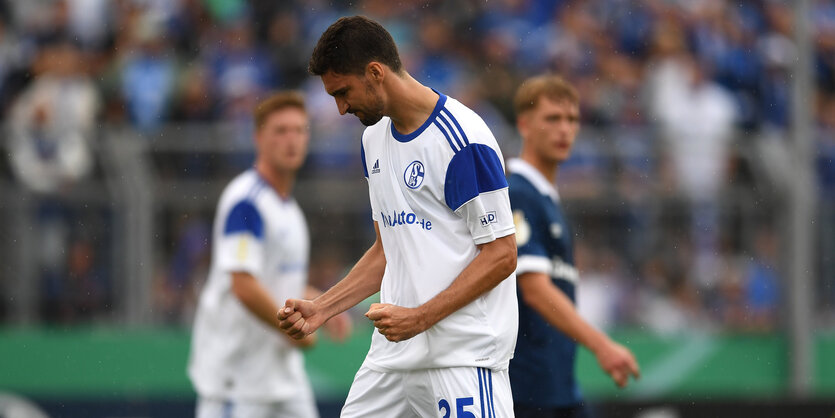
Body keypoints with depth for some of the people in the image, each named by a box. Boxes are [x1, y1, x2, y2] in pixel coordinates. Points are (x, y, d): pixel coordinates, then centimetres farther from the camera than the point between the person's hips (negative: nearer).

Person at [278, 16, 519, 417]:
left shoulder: (464, 139, -13)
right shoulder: (374, 139, 15)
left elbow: (501, 255, -13)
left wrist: (419, 317, -18)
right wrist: (320, 308, 11)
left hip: (465, 357, -8)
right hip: (392, 351, 8)